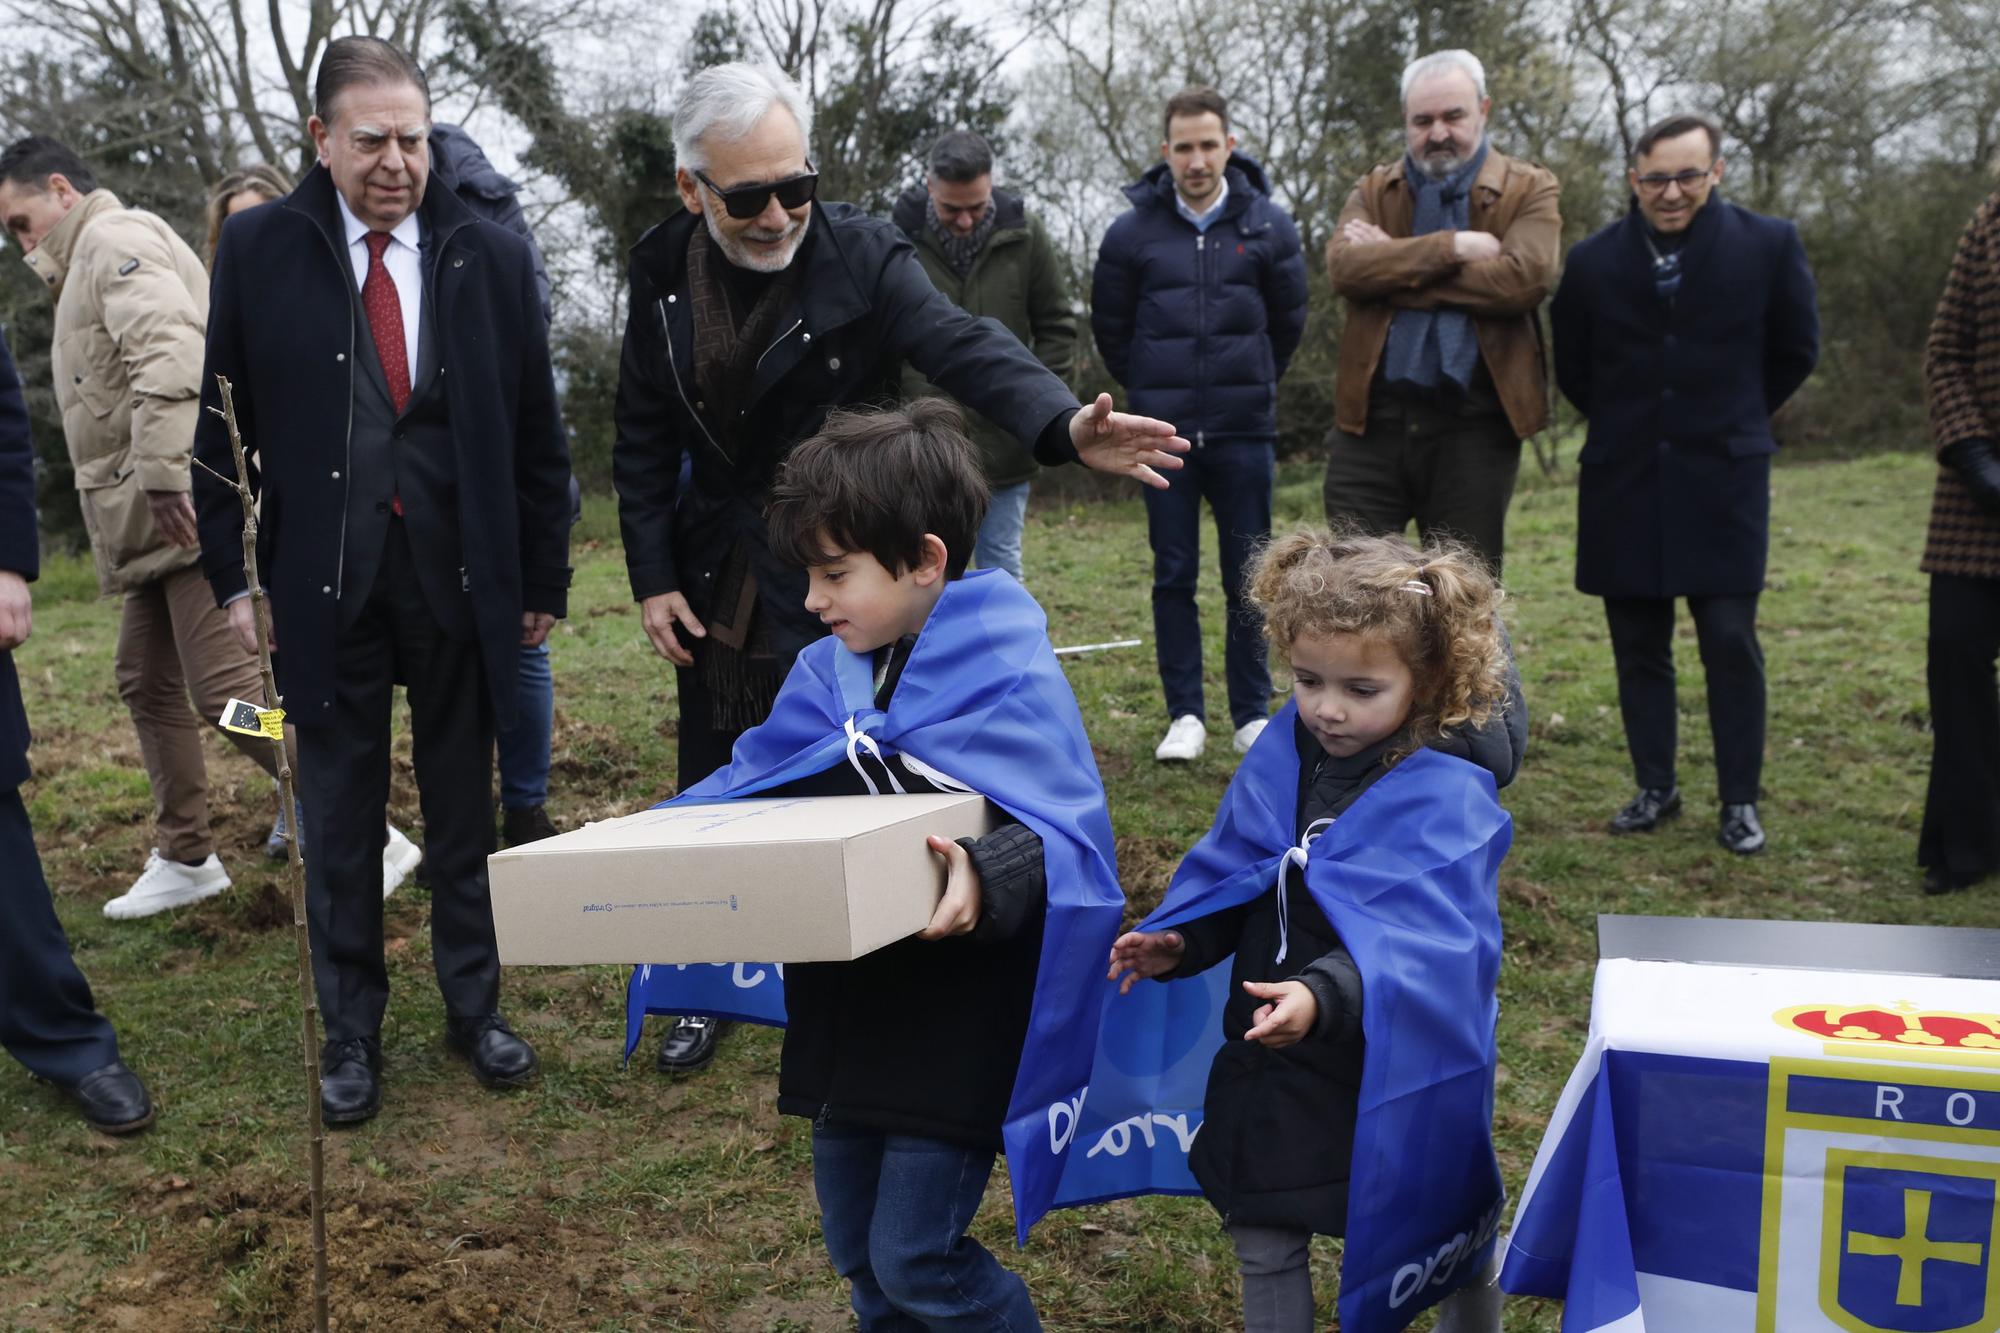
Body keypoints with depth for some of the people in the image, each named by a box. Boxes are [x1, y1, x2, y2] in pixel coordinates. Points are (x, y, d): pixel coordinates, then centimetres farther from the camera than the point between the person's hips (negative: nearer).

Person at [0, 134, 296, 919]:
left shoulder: (114, 237, -5)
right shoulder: (89, 261, 28)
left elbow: (168, 349, -23)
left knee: (228, 690, -15)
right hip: (160, 528, 11)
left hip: (198, 510, -11)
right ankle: (185, 858, 24)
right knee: (146, 683, 14)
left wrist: (161, 474, -27)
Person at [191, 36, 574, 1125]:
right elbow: (221, 423, 3)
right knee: (339, 824, 10)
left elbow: (536, 432, 4)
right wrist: (229, 576, -1)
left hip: (462, 580, 1)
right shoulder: (258, 249, -1)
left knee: (465, 813, 12)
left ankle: (473, 1010, 30)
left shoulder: (491, 257, 1)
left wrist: (544, 579, 4)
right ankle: (351, 1033, 28)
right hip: (324, 583, 0)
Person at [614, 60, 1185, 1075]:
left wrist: (1064, 425, -48)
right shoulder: (662, 271, -3)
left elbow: (963, 347, -29)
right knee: (709, 792, 15)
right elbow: (642, 440, 2)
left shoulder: (862, 254, -15)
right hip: (712, 581, 4)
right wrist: (653, 579, -3)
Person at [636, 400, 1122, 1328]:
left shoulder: (1011, 679, -18)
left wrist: (988, 880, -43)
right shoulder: (824, 674, 4)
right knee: (857, 1249, 19)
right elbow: (746, 797, 11)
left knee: (916, 1253, 1)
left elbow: (1068, 843, -24)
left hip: (955, 1021, -7)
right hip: (845, 1011, 7)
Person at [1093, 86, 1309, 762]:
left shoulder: (1268, 226, 1)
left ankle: (1253, 713, 16)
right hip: (1165, 432, 0)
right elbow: (1110, 328, 12)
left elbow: (1288, 321, 14)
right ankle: (1185, 715, 13)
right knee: (1174, 576, 4)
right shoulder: (1132, 232, -1)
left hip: (1245, 432, 0)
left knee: (1248, 577, 5)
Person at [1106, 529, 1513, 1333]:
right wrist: (1177, 944, -9)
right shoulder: (1282, 755, -3)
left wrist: (1326, 996, -46)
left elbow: (1421, 942, -31)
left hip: (1396, 1076, -5)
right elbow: (1228, 879, 8)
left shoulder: (1446, 799, -20)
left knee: (1439, 1247, 18)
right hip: (1272, 1064, 5)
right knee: (1263, 1242, 18)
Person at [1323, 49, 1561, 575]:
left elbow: (1523, 278, -14)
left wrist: (1393, 266, -10)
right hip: (1373, 418, 2)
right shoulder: (1374, 190, 13)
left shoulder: (1529, 190, 5)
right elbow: (1343, 266, -7)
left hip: (1475, 426, -1)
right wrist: (1451, 247, -14)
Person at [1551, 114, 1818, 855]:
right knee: (1638, 647, 8)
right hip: (1625, 482, 2)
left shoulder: (1769, 246, -3)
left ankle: (1740, 801, 8)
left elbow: (1796, 351, 9)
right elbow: (1571, 365, 14)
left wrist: (1733, 419, 13)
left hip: (1723, 480, -2)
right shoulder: (1594, 261, 0)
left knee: (1731, 643, -4)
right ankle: (1655, 788, 20)